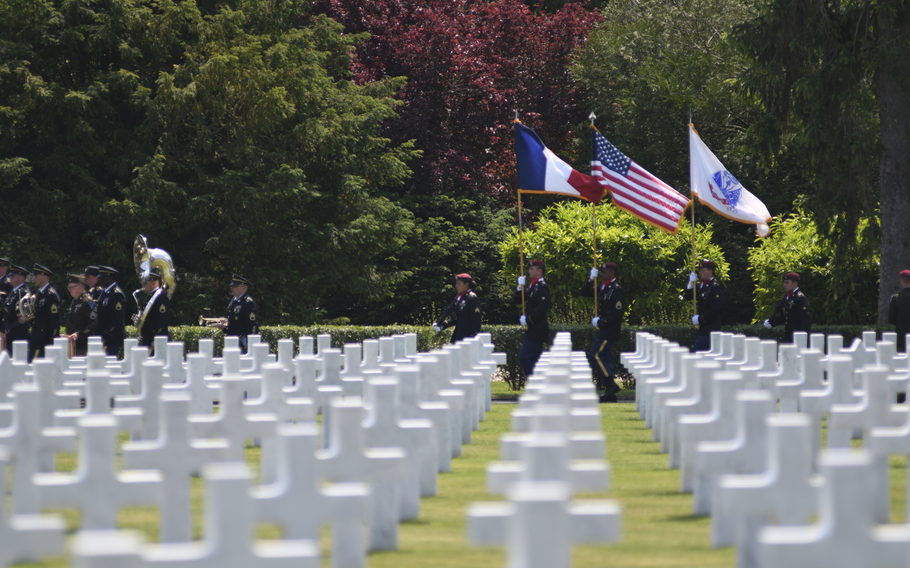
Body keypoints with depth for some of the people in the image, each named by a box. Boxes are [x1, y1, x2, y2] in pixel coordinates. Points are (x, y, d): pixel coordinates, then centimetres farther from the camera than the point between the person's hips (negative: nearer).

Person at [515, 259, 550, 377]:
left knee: (524, 357, -14)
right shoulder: (532, 286, 15)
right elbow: (518, 300, 16)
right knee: (534, 359, 11)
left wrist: (527, 320, -17)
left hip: (537, 330, -10)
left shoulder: (542, 287, -14)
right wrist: (520, 287, 0)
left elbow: (541, 309, -23)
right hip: (532, 330, 10)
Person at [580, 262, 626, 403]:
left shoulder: (617, 290, -14)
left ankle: (610, 385, -10)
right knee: (604, 358, 8)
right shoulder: (603, 288, 12)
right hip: (602, 330, 9)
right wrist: (590, 279, 0)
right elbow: (584, 292, 15)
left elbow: (618, 313, -20)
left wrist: (600, 322, -18)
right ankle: (610, 392, 11)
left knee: (594, 356, -14)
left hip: (610, 331, -9)